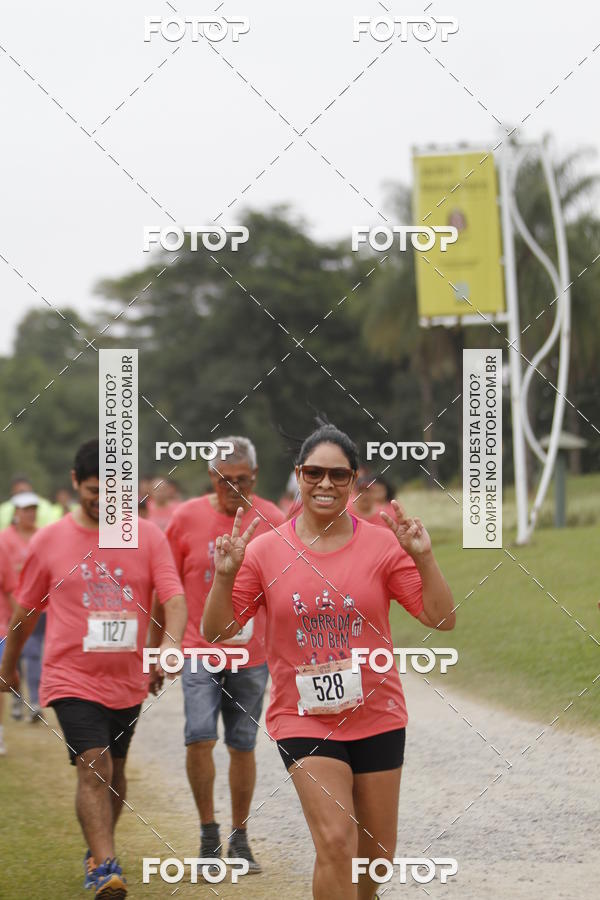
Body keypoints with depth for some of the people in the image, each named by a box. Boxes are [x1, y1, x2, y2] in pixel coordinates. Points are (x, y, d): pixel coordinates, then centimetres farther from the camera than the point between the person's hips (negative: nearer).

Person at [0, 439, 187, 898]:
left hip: (128, 680, 3)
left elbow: (174, 597, -10)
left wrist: (172, 642, -30)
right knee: (92, 765, -17)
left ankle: (98, 851, 37)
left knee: (114, 770, 16)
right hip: (72, 678, -3)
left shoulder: (149, 537, 0)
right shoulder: (49, 541, -1)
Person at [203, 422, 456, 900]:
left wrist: (424, 559, -19)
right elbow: (216, 631, -1)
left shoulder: (383, 545, -3)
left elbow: (442, 618, -5)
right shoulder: (265, 551, -3)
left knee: (377, 851, 11)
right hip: (303, 719, -2)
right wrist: (225, 577, -18)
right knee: (336, 841, -17)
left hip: (377, 716, 2)